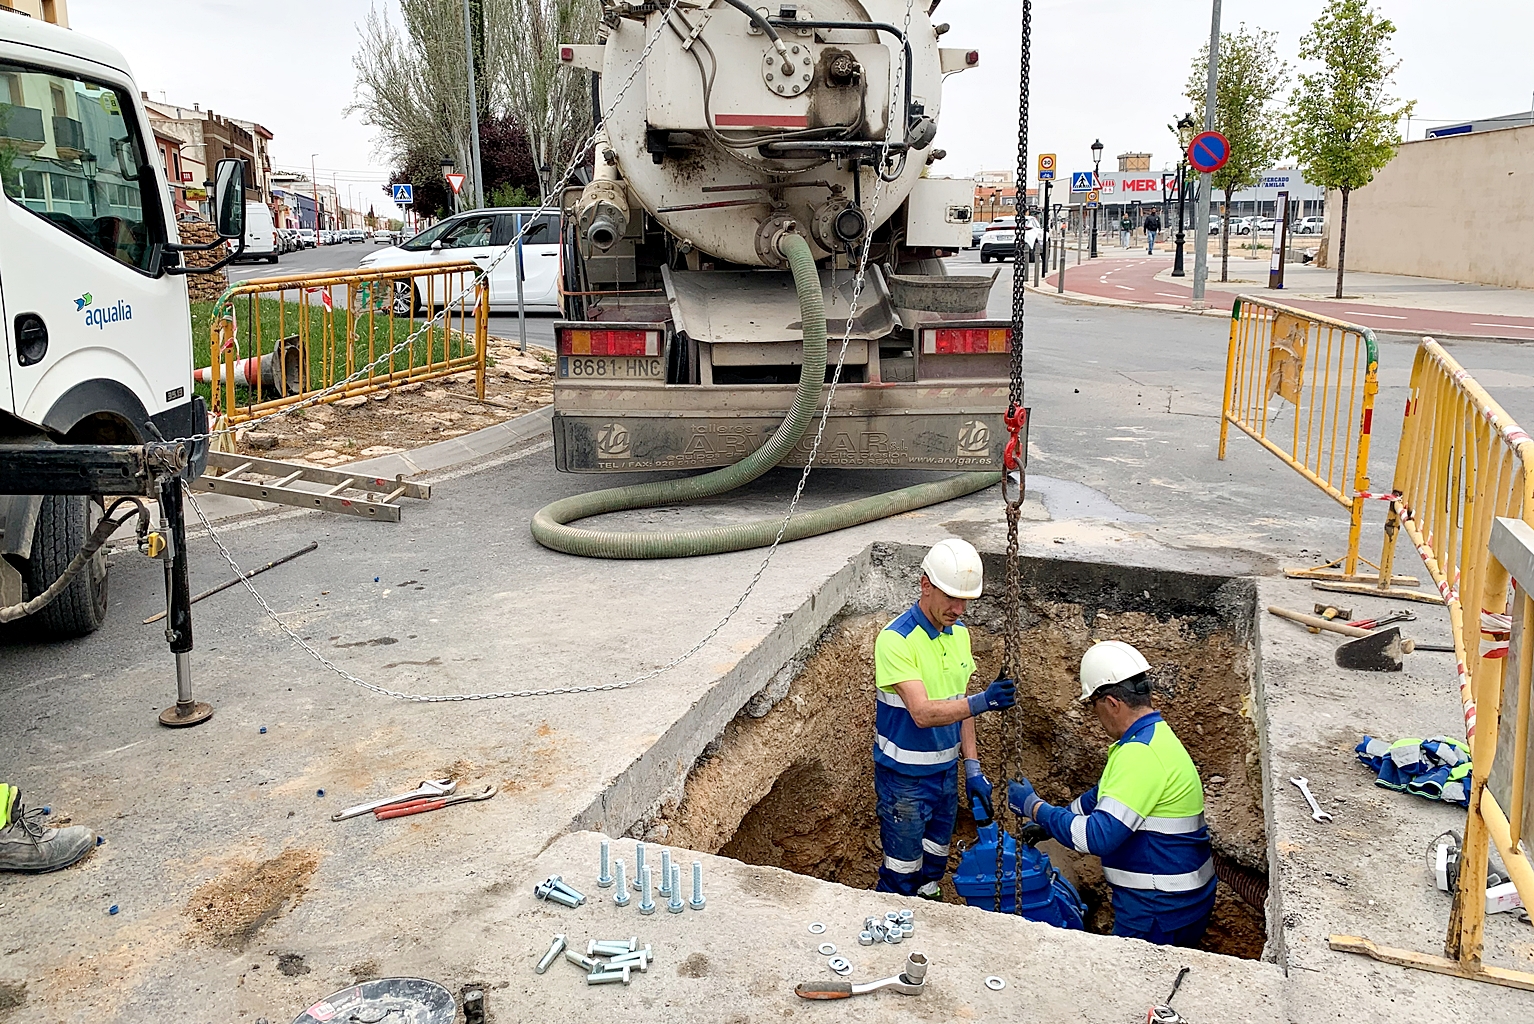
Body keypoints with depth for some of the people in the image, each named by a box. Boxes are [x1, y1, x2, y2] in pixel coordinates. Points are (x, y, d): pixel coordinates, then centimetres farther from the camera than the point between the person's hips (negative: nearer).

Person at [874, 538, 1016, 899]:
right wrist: (982, 701, -46)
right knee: (902, 870, 5)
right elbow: (922, 713, -33)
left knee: (934, 864, 21)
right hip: (904, 776, -7)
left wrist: (972, 769, 5)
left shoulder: (959, 633, 1)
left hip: (946, 770, 7)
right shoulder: (895, 639, -24)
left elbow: (959, 707, 9)